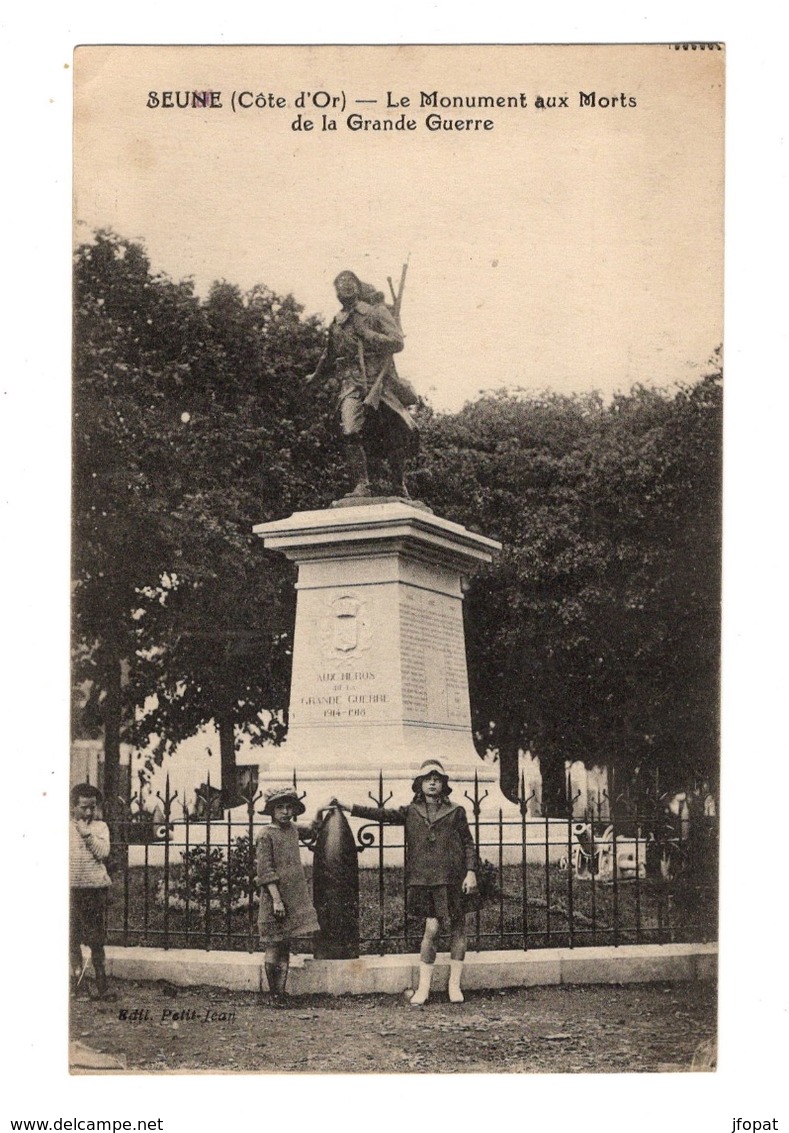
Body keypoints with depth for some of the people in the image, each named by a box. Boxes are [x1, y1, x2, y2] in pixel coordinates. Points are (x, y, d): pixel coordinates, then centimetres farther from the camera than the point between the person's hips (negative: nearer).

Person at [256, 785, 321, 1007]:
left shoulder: (293, 829, 11)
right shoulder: (266, 835, -9)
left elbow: (310, 829, 36)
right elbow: (265, 871, -14)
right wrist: (276, 899, -19)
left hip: (294, 898, 6)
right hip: (274, 899, -6)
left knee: (285, 947, 9)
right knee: (273, 947, 0)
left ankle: (281, 992, 13)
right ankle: (273, 994, 8)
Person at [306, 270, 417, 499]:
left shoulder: (377, 313, 4)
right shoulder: (337, 323, 16)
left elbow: (397, 342, -7)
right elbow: (330, 356, 34)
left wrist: (367, 334, -16)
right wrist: (316, 375, 48)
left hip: (380, 383, -2)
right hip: (352, 385, 2)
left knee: (403, 431, -5)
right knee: (350, 432, -19)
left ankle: (400, 484, 13)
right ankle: (361, 485, -16)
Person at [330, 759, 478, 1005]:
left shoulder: (456, 812, 6)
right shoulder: (411, 812, 8)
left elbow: (469, 844, 6)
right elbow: (382, 814, 1)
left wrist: (471, 872, -5)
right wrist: (345, 807, -6)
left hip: (453, 878, 0)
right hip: (424, 880, 0)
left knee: (457, 928, 5)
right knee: (431, 928, -7)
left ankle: (454, 984, 16)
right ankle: (423, 987, 1)